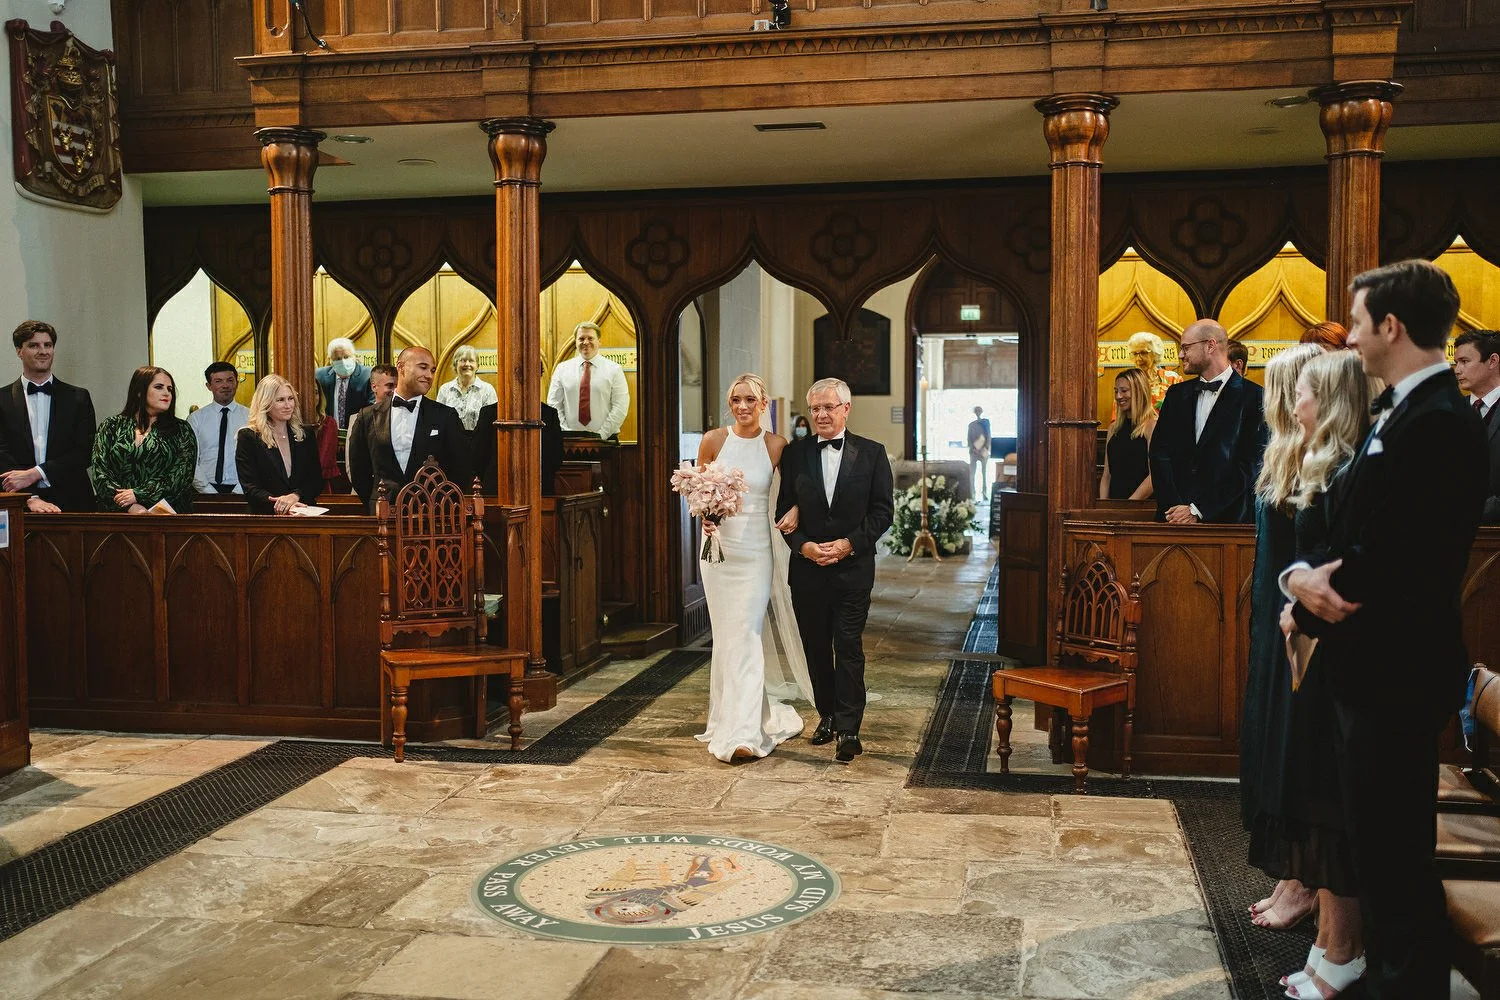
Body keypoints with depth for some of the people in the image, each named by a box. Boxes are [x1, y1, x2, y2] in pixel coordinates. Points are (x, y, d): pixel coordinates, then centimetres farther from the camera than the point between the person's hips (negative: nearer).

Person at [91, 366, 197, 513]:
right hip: (118, 513, 1)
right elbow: (101, 474, 5)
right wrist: (130, 507, -9)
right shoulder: (111, 427, 14)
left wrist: (139, 495, -11)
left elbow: (181, 476, -1)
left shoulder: (181, 430, 11)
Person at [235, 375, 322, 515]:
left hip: (305, 515, 2)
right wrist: (279, 506, -18)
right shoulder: (248, 437, 5)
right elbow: (250, 488, -2)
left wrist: (295, 496, -11)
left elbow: (316, 481, 10)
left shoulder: (306, 435, 15)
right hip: (265, 516, -2)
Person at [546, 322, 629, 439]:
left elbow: (620, 407, -3)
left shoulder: (614, 369, 3)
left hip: (605, 439, -1)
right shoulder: (562, 369, 9)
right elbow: (554, 405, 7)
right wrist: (566, 432, -6)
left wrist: (601, 434, -12)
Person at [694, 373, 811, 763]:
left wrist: (794, 511, -12)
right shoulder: (713, 440, 0)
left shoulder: (776, 445, -3)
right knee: (724, 634, 9)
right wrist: (704, 515, -10)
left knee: (746, 635, -9)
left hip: (756, 550, -2)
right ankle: (729, 715, 26)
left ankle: (742, 732, -9)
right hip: (719, 545, 2)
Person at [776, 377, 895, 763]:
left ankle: (848, 729, -1)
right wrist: (803, 546, -11)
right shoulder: (795, 453, 5)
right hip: (807, 568, 3)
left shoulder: (872, 453, 1)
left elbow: (883, 510, -1)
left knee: (848, 647, -5)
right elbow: (784, 510, 5)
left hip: (853, 567, -2)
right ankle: (827, 716, 25)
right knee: (815, 647, 10)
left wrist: (849, 544, -12)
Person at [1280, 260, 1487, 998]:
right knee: (1380, 846, 20)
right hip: (1371, 666, 10)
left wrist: (1310, 598, -9)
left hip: (1394, 673, -10)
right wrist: (1305, 577, -7)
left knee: (1394, 855, 2)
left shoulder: (1436, 424, -21)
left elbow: (1384, 568, -24)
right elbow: (1349, 533, 11)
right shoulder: (1399, 414, 11)